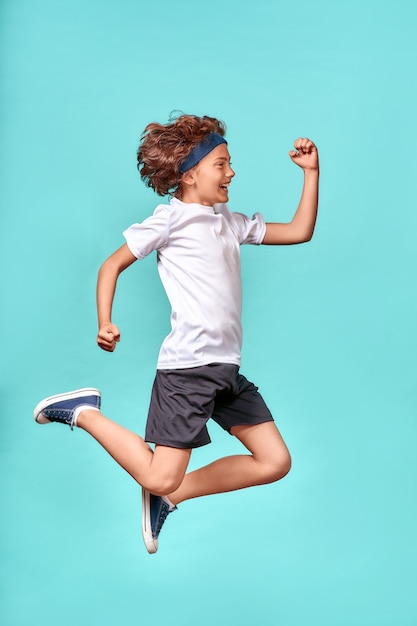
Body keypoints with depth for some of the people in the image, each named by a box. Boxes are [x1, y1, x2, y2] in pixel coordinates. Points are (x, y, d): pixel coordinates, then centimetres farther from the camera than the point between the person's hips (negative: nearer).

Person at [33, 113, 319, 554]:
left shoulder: (232, 223, 17)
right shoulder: (171, 219, -2)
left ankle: (170, 495, 15)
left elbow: (300, 232, 19)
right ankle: (84, 411, 11)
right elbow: (112, 265, 1)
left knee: (275, 462, 7)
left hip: (227, 369, 7)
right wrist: (104, 325, -13)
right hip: (186, 367, -7)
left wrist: (311, 172, 15)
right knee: (158, 478, -9)